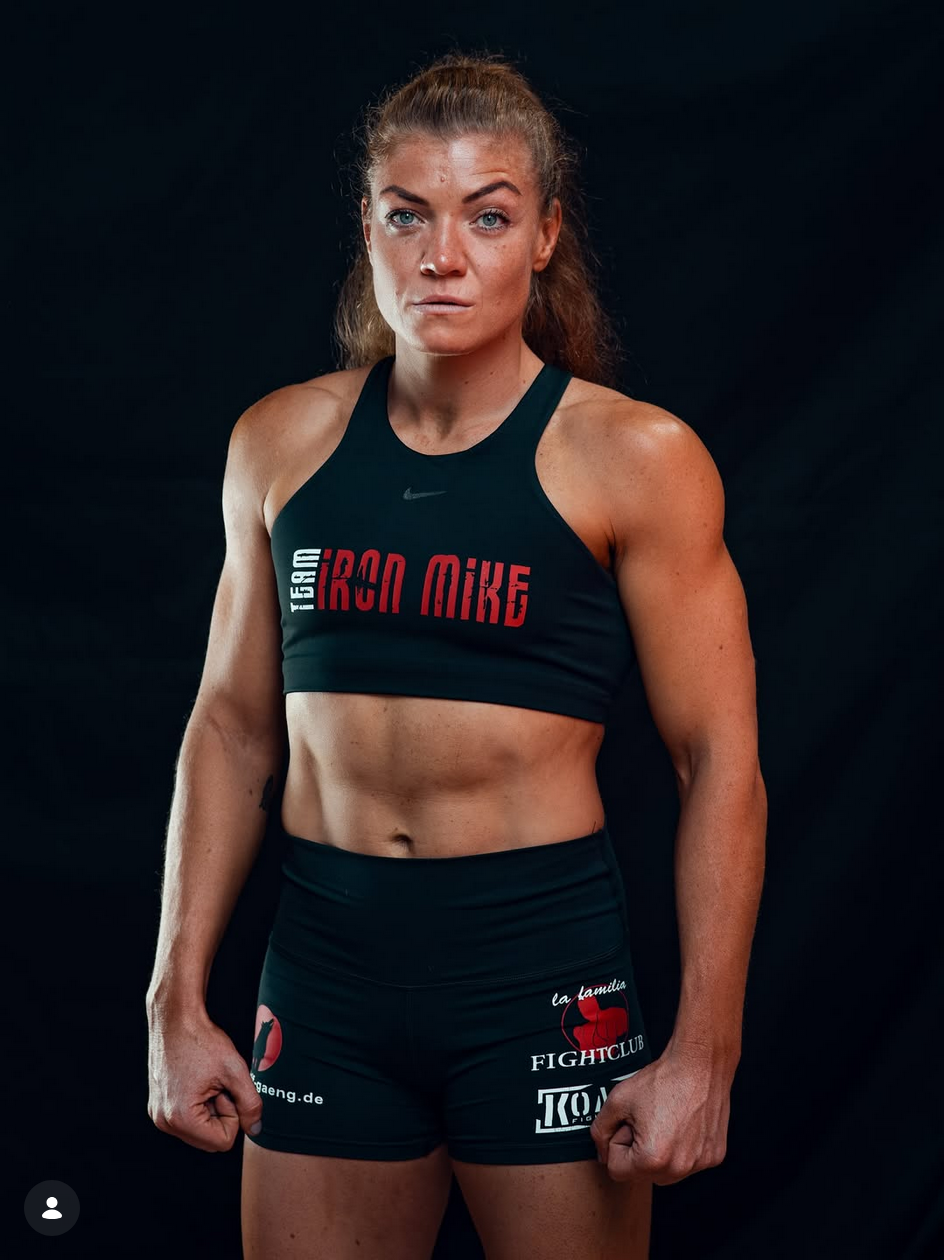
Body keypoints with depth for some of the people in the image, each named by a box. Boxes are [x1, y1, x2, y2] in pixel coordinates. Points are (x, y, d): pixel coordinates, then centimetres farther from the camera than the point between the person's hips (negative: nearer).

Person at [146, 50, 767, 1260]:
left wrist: (705, 1052, -9)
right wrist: (178, 1000, 8)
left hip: (543, 972, -3)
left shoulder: (632, 458, -5)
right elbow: (232, 726, 11)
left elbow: (720, 764, -5)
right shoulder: (281, 441, 6)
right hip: (327, 963, 3)